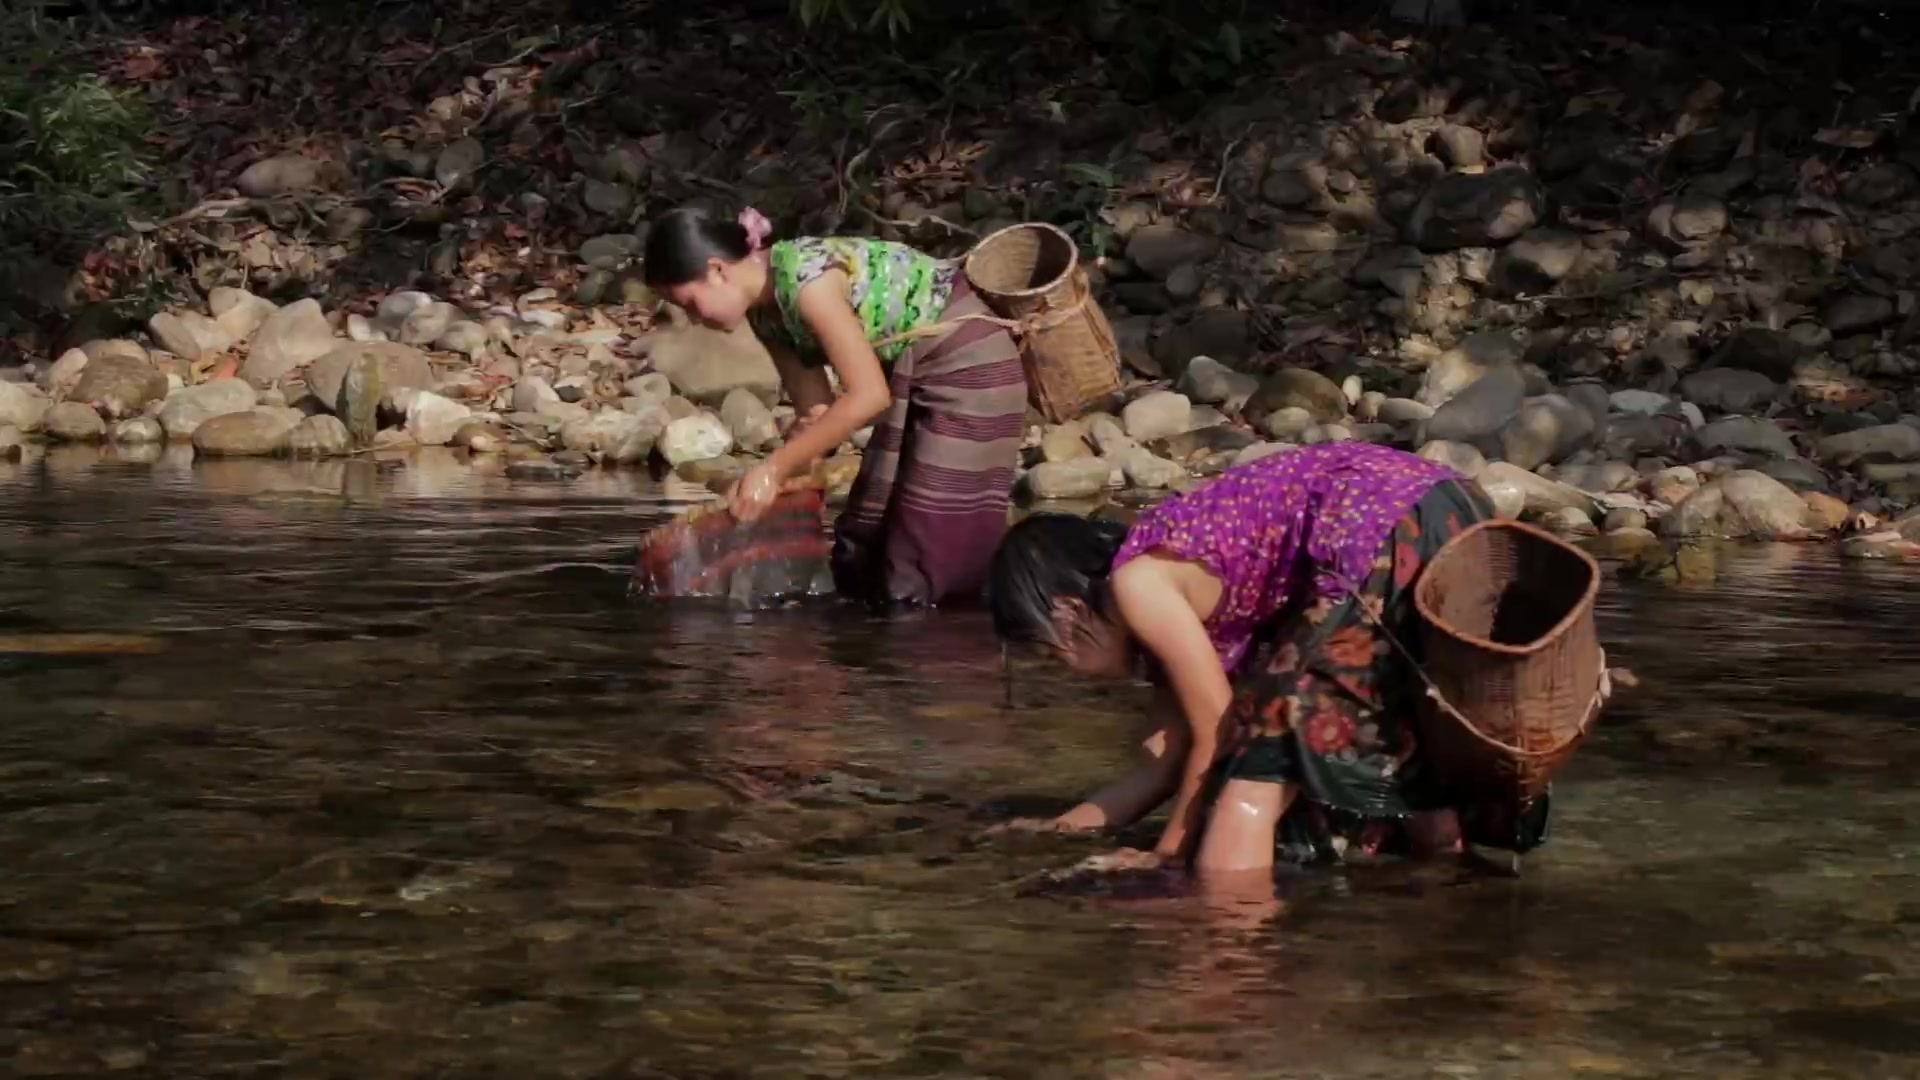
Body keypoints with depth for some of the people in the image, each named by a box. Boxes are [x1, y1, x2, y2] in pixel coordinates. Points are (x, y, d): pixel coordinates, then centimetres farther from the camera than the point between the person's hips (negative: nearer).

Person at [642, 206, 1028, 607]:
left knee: (939, 549, -9)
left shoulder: (805, 276, -26)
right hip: (907, 375, 9)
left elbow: (869, 395, -29)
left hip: (966, 366, -9)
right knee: (863, 541, 8)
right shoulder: (765, 311, 1)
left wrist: (773, 468, -26)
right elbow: (815, 409, 3)